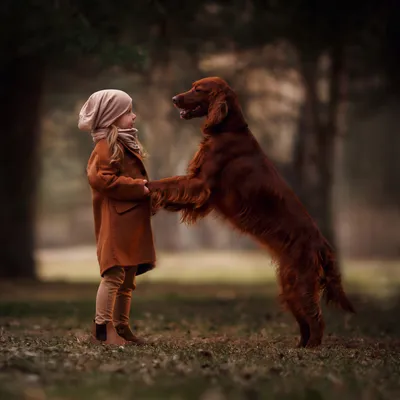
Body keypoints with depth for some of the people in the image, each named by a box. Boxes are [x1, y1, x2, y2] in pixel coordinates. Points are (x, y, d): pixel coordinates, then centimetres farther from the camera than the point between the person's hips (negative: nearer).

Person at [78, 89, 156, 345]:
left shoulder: (126, 145, 21)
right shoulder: (107, 146, -11)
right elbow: (100, 178, -22)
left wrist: (148, 190, 10)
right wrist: (136, 187, -20)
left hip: (133, 222, 10)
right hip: (116, 221, -10)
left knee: (128, 278, 12)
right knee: (114, 274, -13)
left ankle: (122, 327, 17)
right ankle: (102, 329, -12)